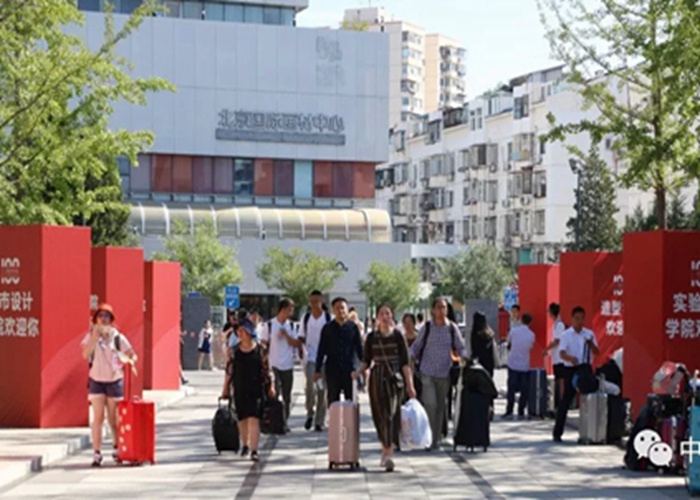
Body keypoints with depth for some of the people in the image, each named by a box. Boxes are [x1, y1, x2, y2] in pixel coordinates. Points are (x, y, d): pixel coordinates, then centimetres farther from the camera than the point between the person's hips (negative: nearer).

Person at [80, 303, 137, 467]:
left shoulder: (118, 337, 0)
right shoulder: (91, 336, 1)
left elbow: (132, 355, 2)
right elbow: (85, 354, -15)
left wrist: (129, 360, -20)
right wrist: (95, 336, -18)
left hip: (114, 380, 0)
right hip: (97, 381, 0)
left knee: (113, 418, 7)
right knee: (98, 418, -6)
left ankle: (116, 447, 28)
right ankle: (96, 453, -5)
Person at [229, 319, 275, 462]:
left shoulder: (260, 349, -2)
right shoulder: (234, 350, 3)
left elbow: (266, 369, 4)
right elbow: (230, 370, 8)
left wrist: (270, 386, 3)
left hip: (256, 390, -3)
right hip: (240, 390, 3)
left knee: (254, 419, -11)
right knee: (242, 419, 12)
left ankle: (254, 451, -13)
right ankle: (245, 445, 34)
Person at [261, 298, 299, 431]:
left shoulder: (290, 326, 9)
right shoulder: (269, 325, -4)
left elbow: (296, 344, 3)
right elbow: (264, 344, -2)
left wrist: (286, 334, -11)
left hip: (288, 365, 4)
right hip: (273, 365, -4)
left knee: (287, 397, 7)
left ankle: (284, 422, 15)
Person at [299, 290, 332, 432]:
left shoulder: (328, 318, 1)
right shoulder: (306, 318, 7)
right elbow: (301, 337, 12)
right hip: (310, 357, 0)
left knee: (322, 389, 3)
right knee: (310, 386, -16)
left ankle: (319, 421, 11)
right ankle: (310, 412, 6)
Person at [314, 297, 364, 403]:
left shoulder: (353, 327, 4)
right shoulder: (327, 328, 5)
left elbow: (359, 348, 7)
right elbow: (321, 350, 7)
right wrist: (318, 370, 4)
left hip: (350, 371, 0)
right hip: (332, 371, 0)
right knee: (333, 402, 5)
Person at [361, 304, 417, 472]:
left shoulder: (397, 336, 1)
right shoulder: (372, 337, 6)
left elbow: (405, 362, 1)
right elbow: (366, 360, 10)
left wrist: (409, 384, -4)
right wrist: (361, 370, -10)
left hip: (395, 378, -3)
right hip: (377, 378, 3)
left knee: (391, 414, -13)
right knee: (380, 416, 6)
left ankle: (389, 455, -19)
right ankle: (385, 450, 24)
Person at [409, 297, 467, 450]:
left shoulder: (452, 328, 3)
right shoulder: (427, 327, 0)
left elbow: (461, 347, 8)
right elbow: (416, 346, 7)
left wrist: (463, 357, -12)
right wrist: (410, 357, -10)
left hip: (444, 373, 2)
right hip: (427, 372, -2)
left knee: (440, 407, 8)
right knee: (430, 404, -14)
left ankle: (436, 439, 18)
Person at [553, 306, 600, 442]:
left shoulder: (589, 334, 8)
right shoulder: (566, 335, -4)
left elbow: (597, 352, 5)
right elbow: (562, 353, -15)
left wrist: (591, 344, -17)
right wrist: (570, 358, -37)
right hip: (571, 369, -4)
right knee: (566, 399, -4)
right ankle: (557, 432, 1)